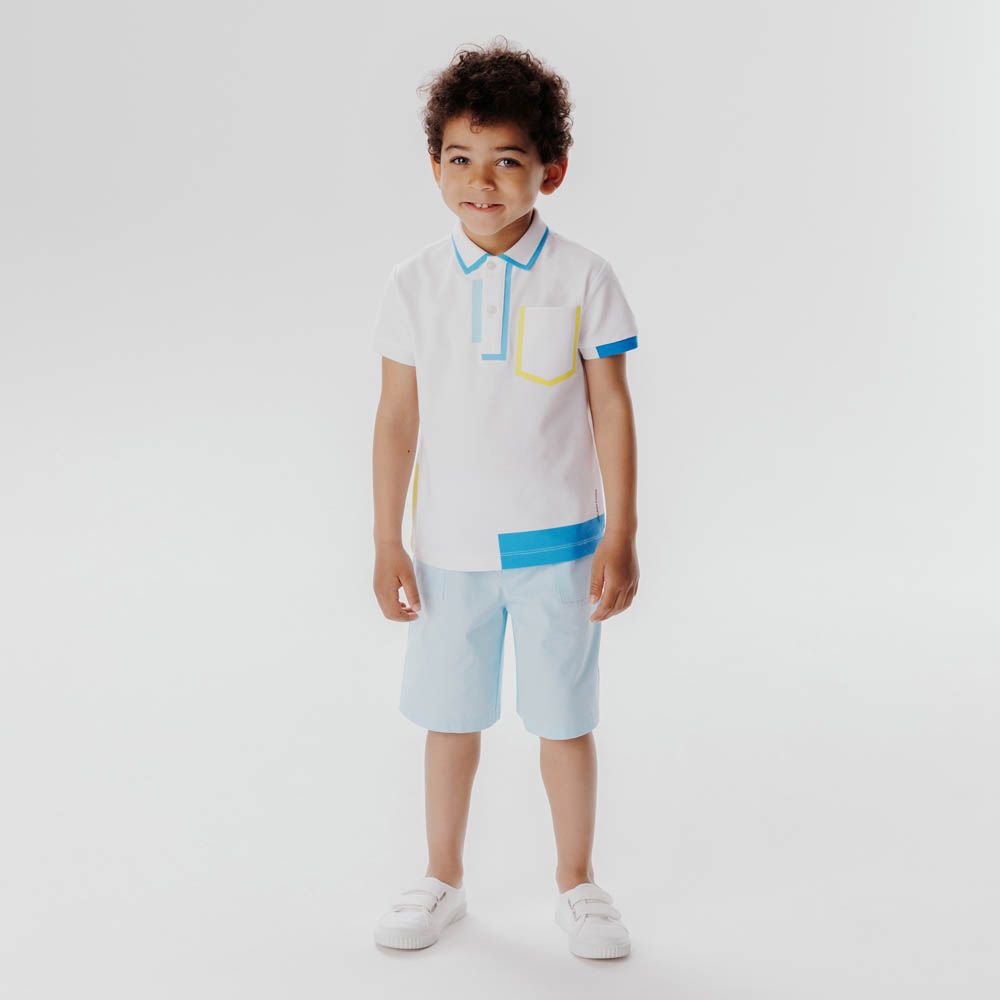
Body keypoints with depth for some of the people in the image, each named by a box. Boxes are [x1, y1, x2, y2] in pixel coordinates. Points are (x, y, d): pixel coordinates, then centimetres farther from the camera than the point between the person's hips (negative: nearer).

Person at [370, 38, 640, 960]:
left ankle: (577, 881, 28)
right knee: (450, 716, 13)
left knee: (564, 718, 9)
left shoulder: (582, 279, -7)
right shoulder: (416, 284, -2)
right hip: (450, 542, 2)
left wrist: (622, 536, -6)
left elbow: (612, 409, -3)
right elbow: (398, 415, 2)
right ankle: (443, 879, 32)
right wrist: (387, 542, 1)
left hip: (558, 538, -2)